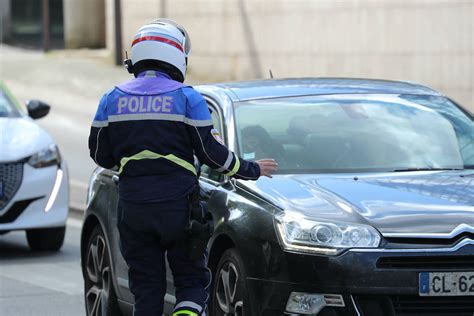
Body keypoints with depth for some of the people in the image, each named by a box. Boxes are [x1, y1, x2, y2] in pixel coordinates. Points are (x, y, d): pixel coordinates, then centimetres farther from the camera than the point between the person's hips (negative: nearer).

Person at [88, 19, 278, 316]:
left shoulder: (112, 99, 5)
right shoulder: (187, 97, -4)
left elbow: (101, 155, 10)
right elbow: (212, 152, -4)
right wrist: (252, 170, 11)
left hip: (133, 208, 3)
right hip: (178, 205, -3)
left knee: (146, 290, 9)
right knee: (192, 282, 7)